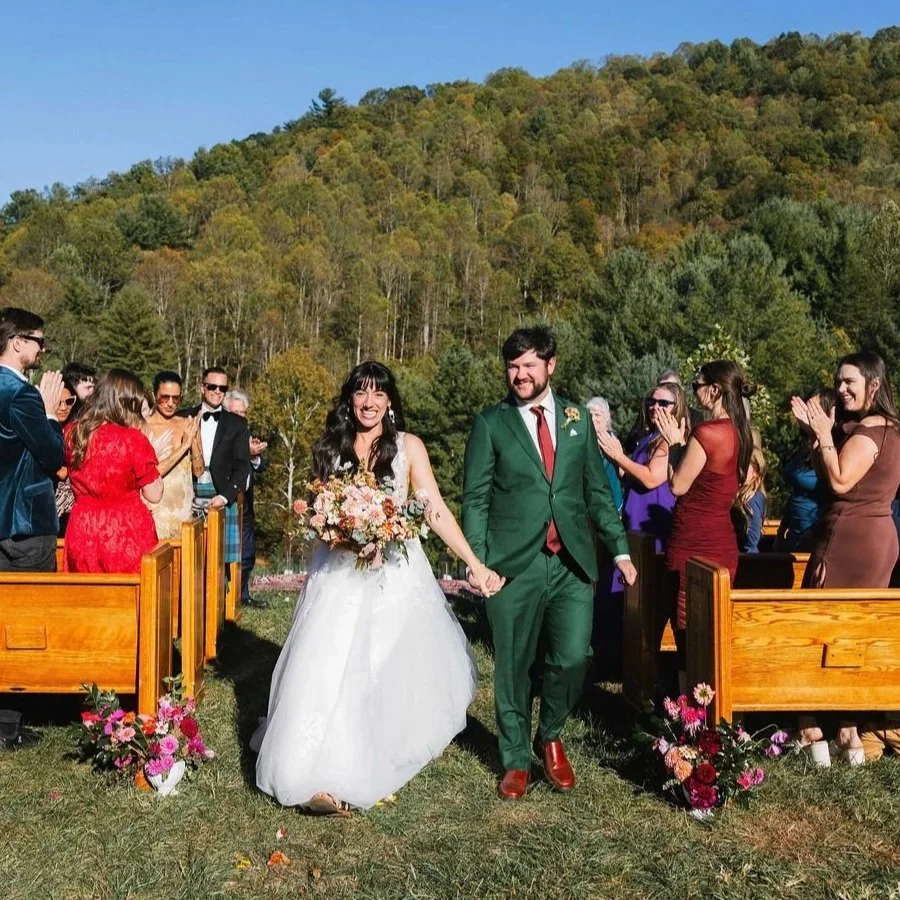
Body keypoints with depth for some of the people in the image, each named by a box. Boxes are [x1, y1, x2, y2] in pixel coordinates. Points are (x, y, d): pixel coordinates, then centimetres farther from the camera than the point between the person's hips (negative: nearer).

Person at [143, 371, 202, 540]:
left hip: (183, 508, 4)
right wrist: (184, 446, -18)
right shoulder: (143, 427, -8)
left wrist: (194, 440, -11)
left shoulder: (188, 424, 4)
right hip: (155, 510, -4)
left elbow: (199, 471, 4)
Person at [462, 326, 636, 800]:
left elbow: (597, 490, 13)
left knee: (573, 659, -3)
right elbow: (475, 499, -1)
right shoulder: (490, 423, 1)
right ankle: (516, 759, 26)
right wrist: (478, 563, -10)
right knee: (514, 666, 7)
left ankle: (550, 736, 27)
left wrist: (620, 549, 7)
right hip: (514, 565, -2)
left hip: (572, 564, 2)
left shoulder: (577, 418, 10)